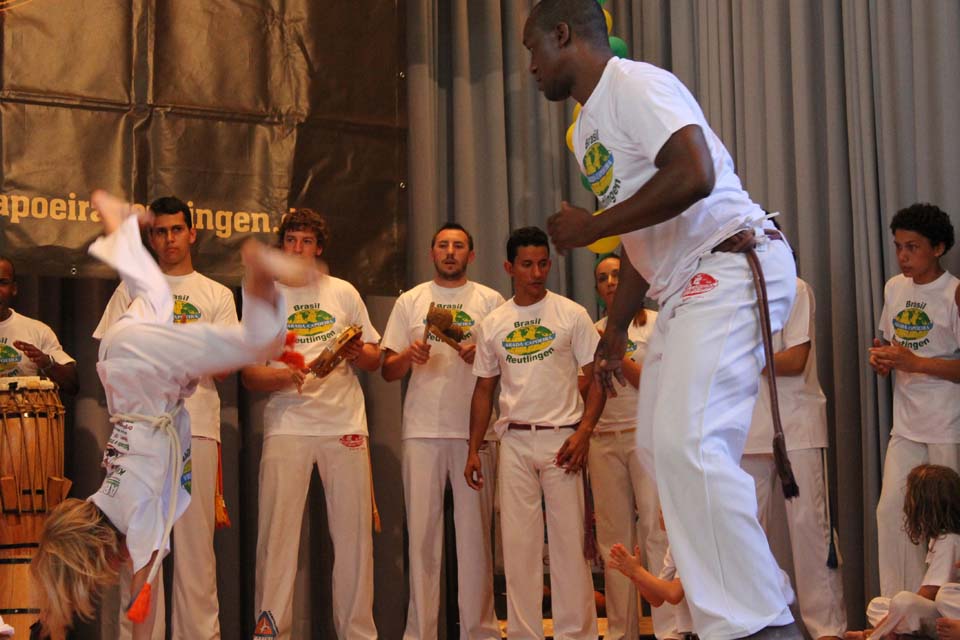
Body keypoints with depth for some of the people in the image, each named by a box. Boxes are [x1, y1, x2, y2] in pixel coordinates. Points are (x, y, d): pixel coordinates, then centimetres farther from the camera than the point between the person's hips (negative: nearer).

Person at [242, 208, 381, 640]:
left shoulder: (343, 293, 13)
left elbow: (375, 360, 15)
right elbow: (249, 374, 4)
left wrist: (356, 352, -8)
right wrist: (285, 377, -17)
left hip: (345, 424, 1)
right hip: (287, 425, -1)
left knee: (354, 531, 1)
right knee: (277, 530, -6)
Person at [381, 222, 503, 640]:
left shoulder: (490, 301, 10)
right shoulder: (410, 302, 14)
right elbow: (387, 370, 12)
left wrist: (480, 356, -13)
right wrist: (408, 356, -9)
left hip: (474, 431, -1)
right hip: (422, 431, 1)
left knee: (475, 531, 0)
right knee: (422, 531, 0)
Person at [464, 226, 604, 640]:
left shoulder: (571, 314, 0)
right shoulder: (492, 325, 9)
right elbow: (484, 389, 14)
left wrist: (583, 432, -13)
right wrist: (473, 449, 8)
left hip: (561, 438, -3)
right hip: (514, 441, 3)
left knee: (568, 540, -1)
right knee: (518, 542, 5)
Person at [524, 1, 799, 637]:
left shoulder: (637, 85, -11)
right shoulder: (588, 126, 20)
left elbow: (693, 176, -27)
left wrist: (590, 226, -17)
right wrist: (616, 328, 27)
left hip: (734, 267, -11)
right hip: (684, 288, 11)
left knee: (686, 442, -22)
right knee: (663, 444, 12)